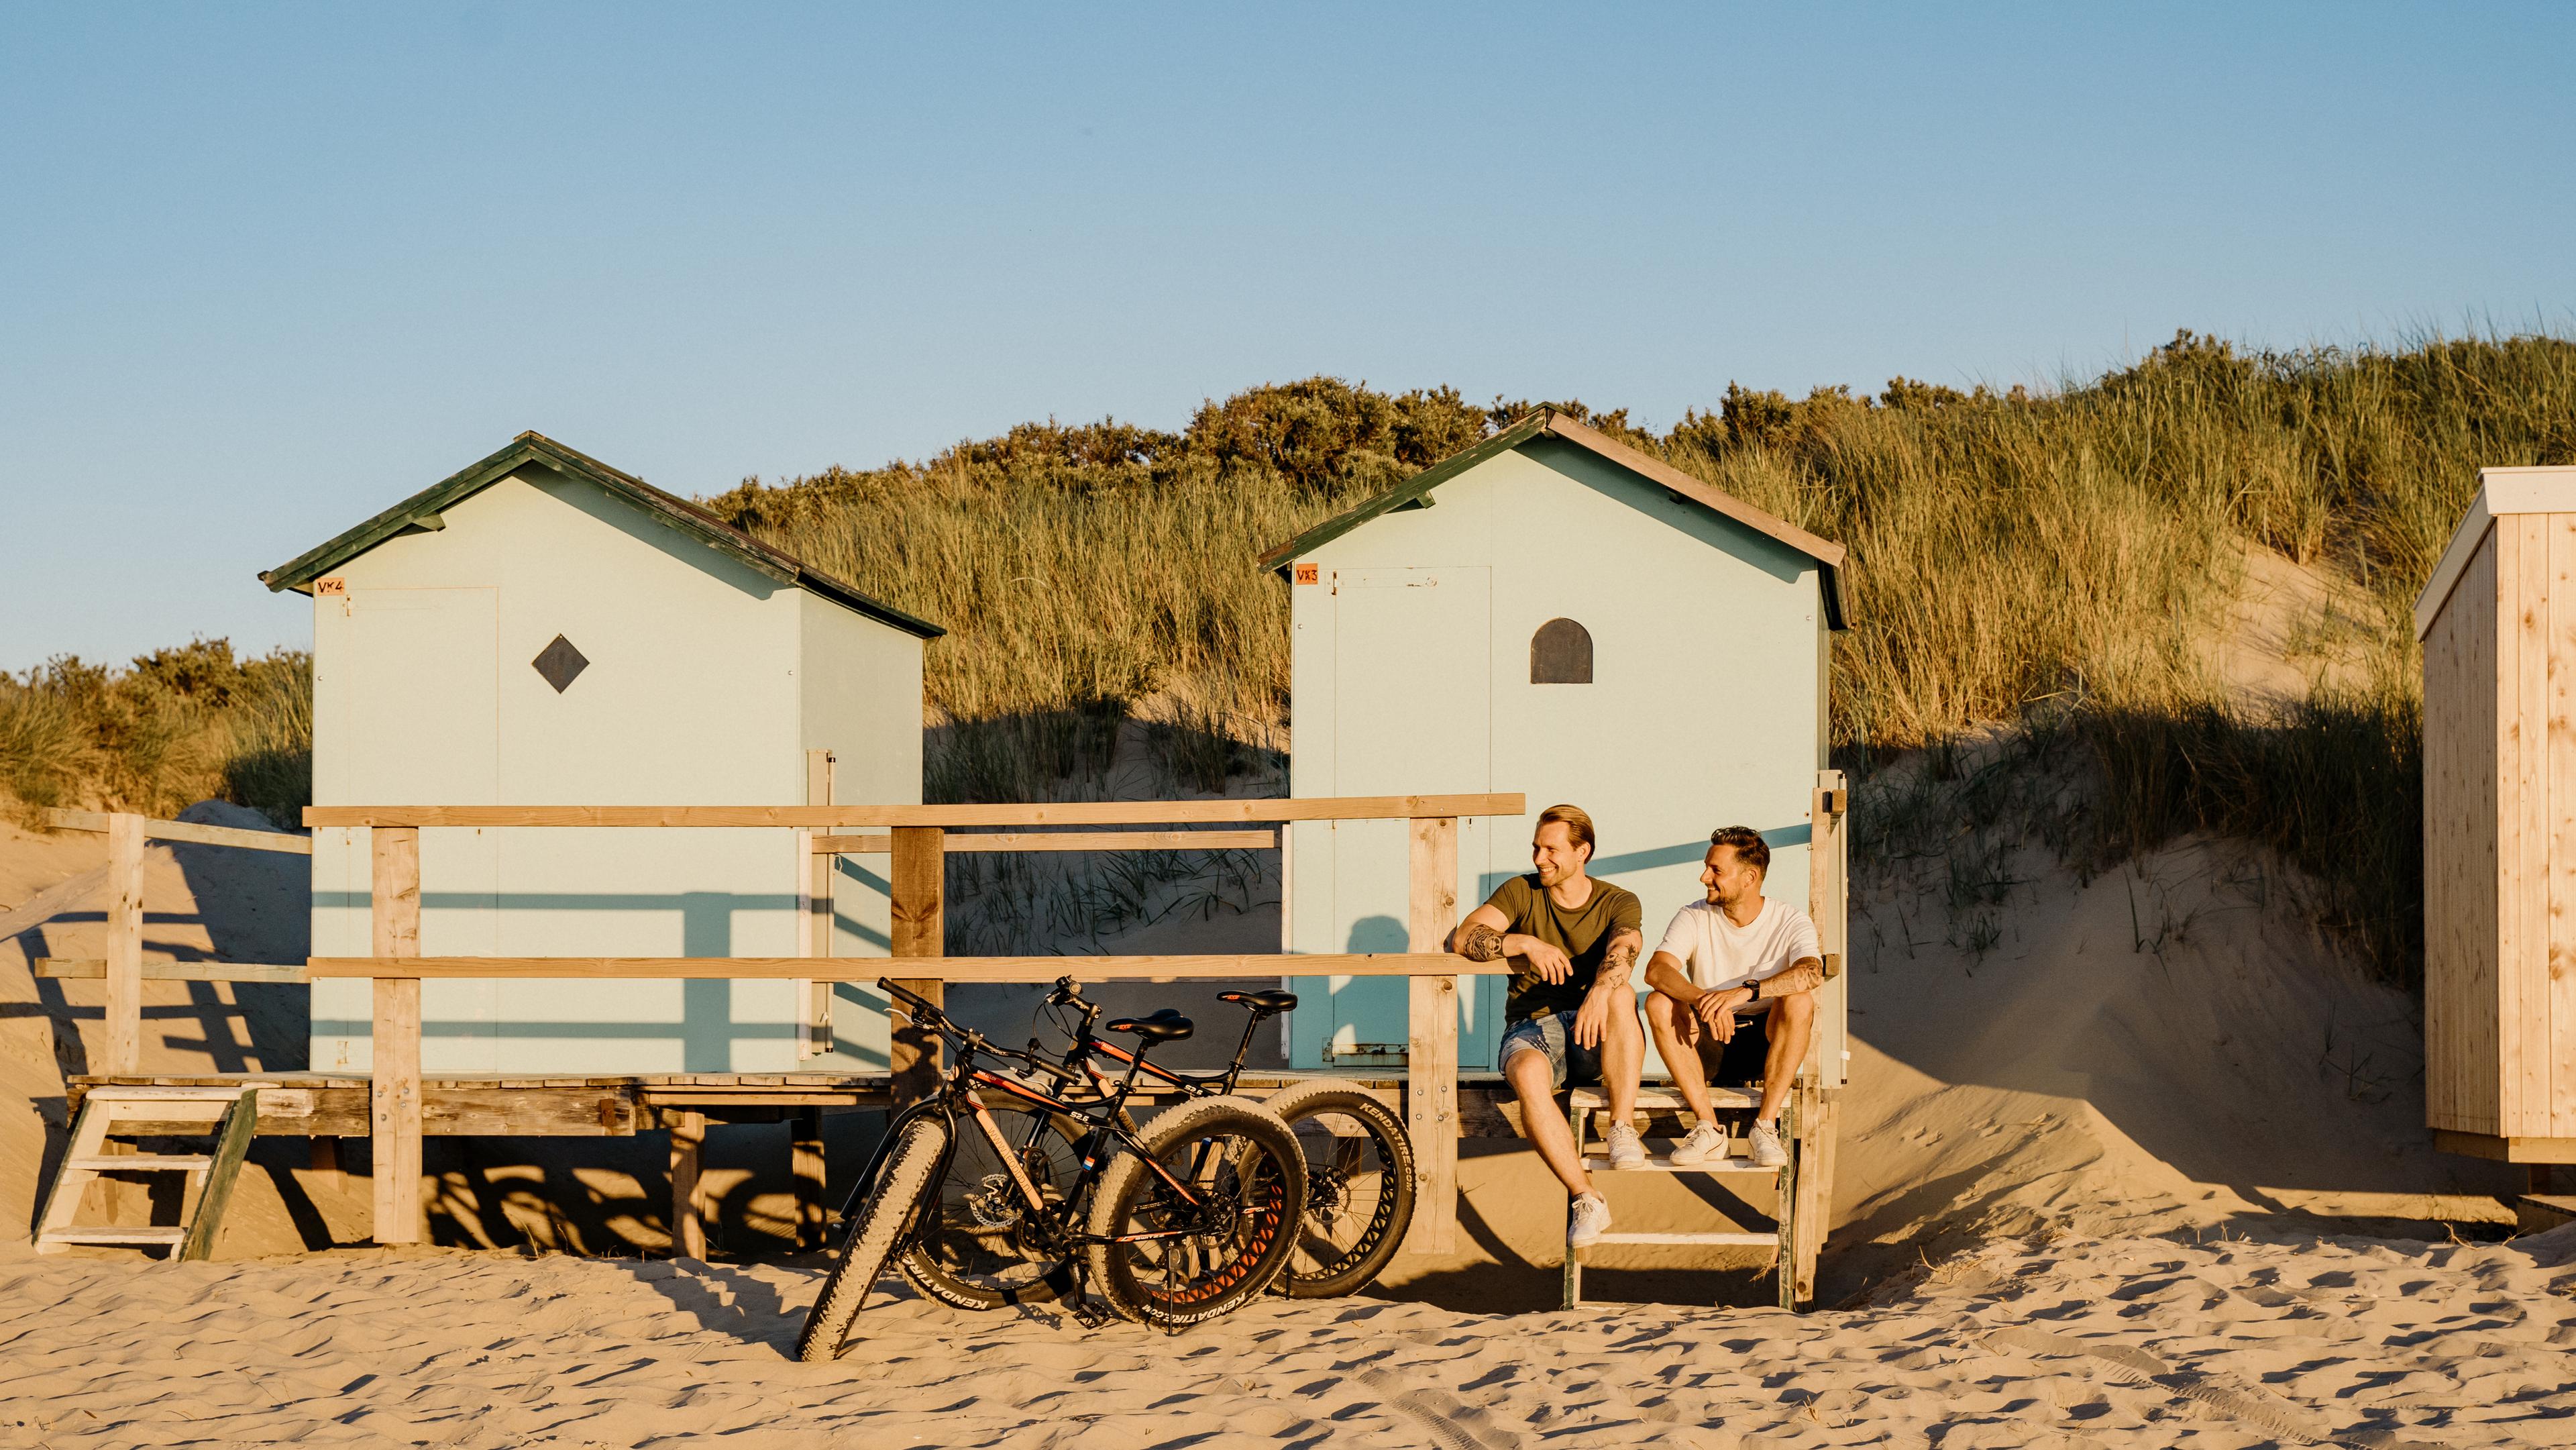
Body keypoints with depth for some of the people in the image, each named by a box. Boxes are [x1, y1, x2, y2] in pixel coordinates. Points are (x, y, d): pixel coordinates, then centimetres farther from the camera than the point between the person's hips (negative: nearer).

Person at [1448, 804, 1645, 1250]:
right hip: (1534, 1027, 0)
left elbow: (1624, 947, -19)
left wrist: (1599, 992, -41)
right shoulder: (1521, 893, 9)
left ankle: (1623, 1130, -29)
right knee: (1528, 1072, -36)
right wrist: (1525, 943, -21)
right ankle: (1586, 1200, -35)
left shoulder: (1618, 903, 5)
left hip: (1595, 1039, 0)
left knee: (1621, 994, -35)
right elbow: (1462, 938, -4)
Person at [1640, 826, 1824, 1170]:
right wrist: (1701, 999, -40)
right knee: (1659, 1003, -25)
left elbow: (1812, 973, -28)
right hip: (1707, 1047, 1)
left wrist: (1745, 992, -43)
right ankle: (1708, 1128, -25)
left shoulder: (1789, 921, -7)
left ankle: (1765, 1126, -27)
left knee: (1799, 1001, -30)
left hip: (1766, 1042, -1)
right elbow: (1656, 970, -20)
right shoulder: (1694, 918, -2)